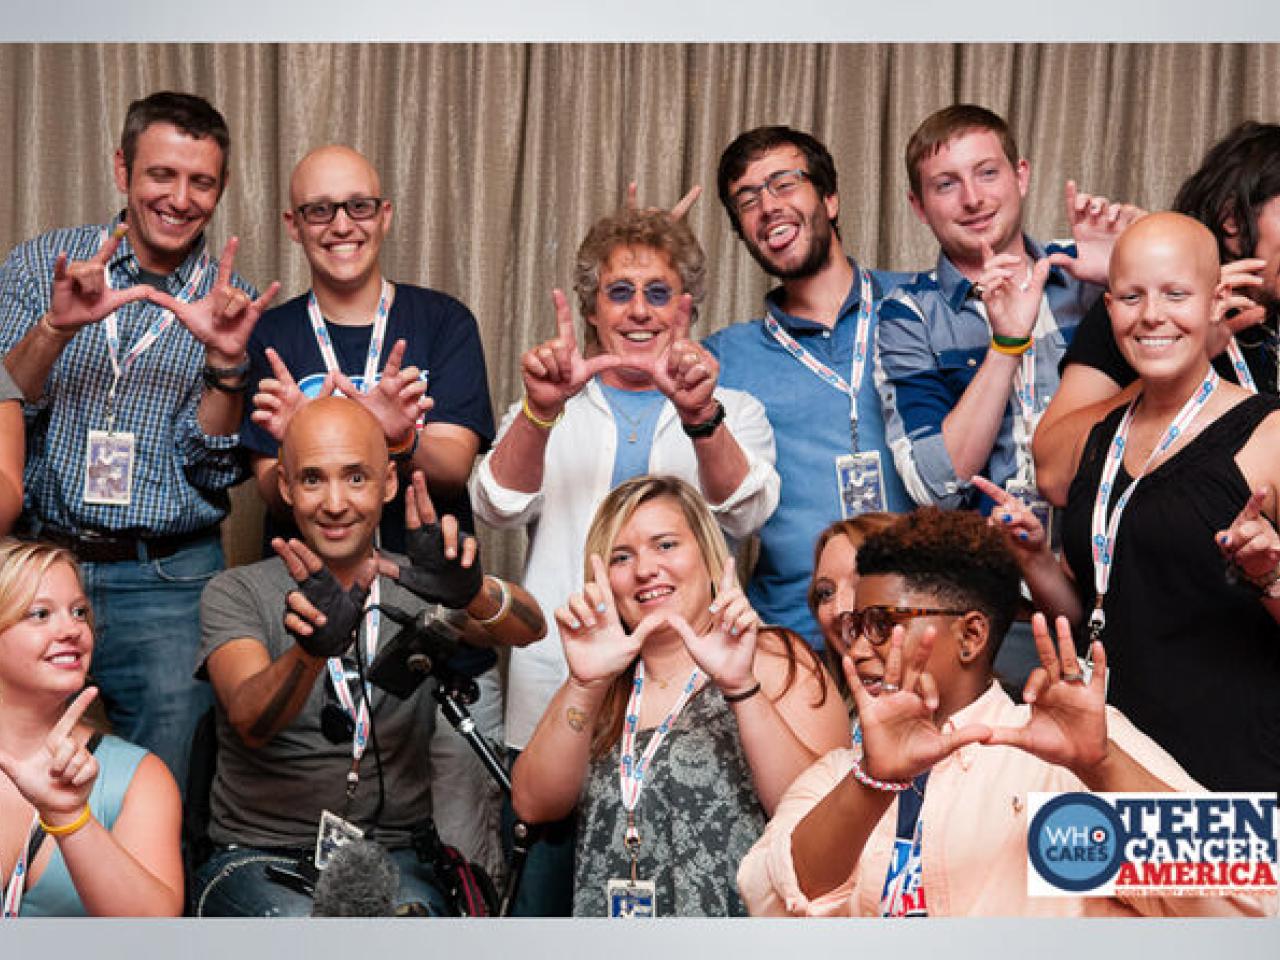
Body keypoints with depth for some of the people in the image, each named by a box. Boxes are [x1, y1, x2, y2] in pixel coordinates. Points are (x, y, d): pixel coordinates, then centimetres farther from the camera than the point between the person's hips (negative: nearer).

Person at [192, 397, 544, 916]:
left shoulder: (416, 586, 8)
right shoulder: (235, 593, 3)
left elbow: (528, 629, -12)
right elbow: (250, 723, -16)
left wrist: (473, 591, -36)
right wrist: (311, 650, -38)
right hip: (258, 854, -1)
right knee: (297, 919, -33)